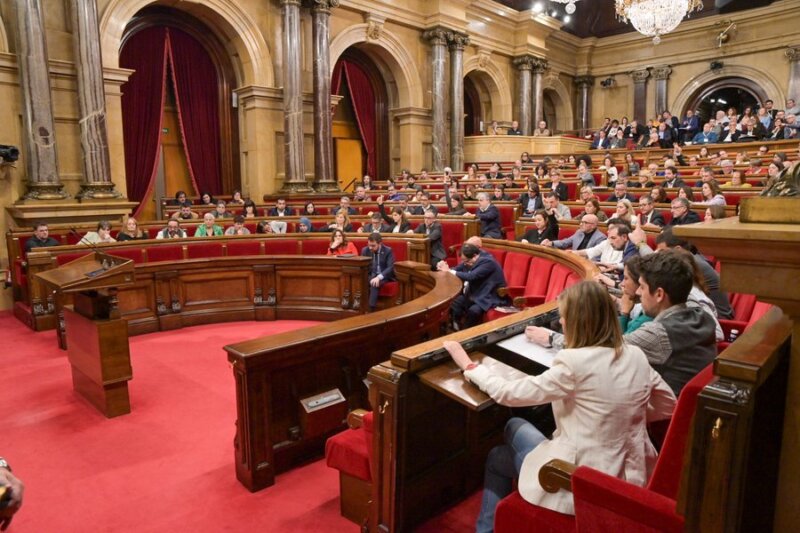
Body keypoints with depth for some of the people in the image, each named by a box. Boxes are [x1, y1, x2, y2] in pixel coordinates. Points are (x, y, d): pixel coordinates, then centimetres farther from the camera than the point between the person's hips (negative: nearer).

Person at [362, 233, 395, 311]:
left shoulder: (388, 250, -8)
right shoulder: (365, 250, 3)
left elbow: (390, 268, -16)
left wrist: (379, 277, -31)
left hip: (384, 276, -3)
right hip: (371, 275, 4)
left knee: (374, 284, -35)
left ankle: (371, 309, -38)